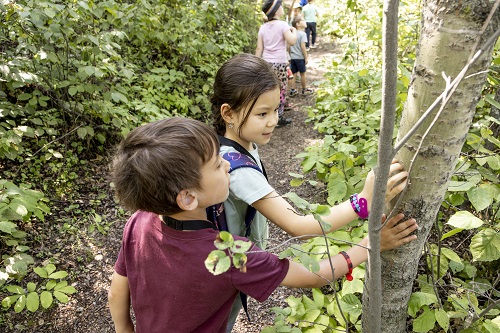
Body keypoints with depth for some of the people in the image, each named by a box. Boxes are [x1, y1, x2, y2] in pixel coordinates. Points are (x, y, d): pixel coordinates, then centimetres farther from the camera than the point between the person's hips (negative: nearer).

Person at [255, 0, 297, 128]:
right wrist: (294, 31, 6)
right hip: (279, 64, -5)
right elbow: (292, 41, -13)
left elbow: (259, 48, 5)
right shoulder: (282, 25, -7)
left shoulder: (263, 27, 8)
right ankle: (279, 118, 7)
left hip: (266, 64, 5)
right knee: (280, 91, 3)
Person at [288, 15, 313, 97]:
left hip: (292, 57, 6)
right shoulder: (302, 34, -13)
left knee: (293, 74, 8)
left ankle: (293, 90, 9)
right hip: (300, 57, -6)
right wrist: (306, 58, -12)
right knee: (302, 74, 7)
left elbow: (288, 46, 10)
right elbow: (302, 46, -18)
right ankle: (304, 90, 20)